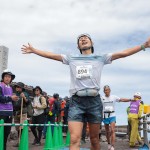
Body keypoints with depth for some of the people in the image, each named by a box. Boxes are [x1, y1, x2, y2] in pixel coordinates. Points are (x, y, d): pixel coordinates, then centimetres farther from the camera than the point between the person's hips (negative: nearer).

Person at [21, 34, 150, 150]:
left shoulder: (100, 58, 13)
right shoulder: (71, 59, 16)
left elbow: (123, 53, 8)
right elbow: (51, 55, 18)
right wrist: (33, 50, 16)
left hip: (94, 101, 0)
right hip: (76, 101, 0)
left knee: (94, 139, 10)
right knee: (74, 139, -12)